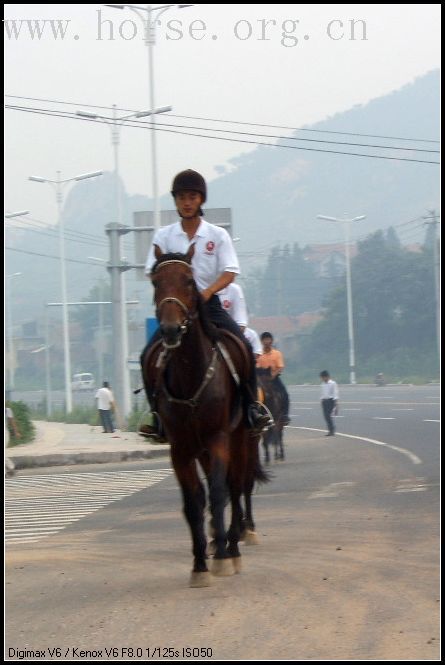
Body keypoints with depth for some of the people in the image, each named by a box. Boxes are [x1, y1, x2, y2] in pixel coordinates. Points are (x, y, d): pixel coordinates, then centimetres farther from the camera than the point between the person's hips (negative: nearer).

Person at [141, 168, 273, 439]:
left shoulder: (218, 235, 4)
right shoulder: (164, 236, 7)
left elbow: (229, 272, -5)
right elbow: (154, 273, 2)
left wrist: (207, 291, -23)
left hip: (209, 304, -1)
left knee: (244, 347, -23)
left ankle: (253, 405, -12)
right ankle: (158, 414, -10)